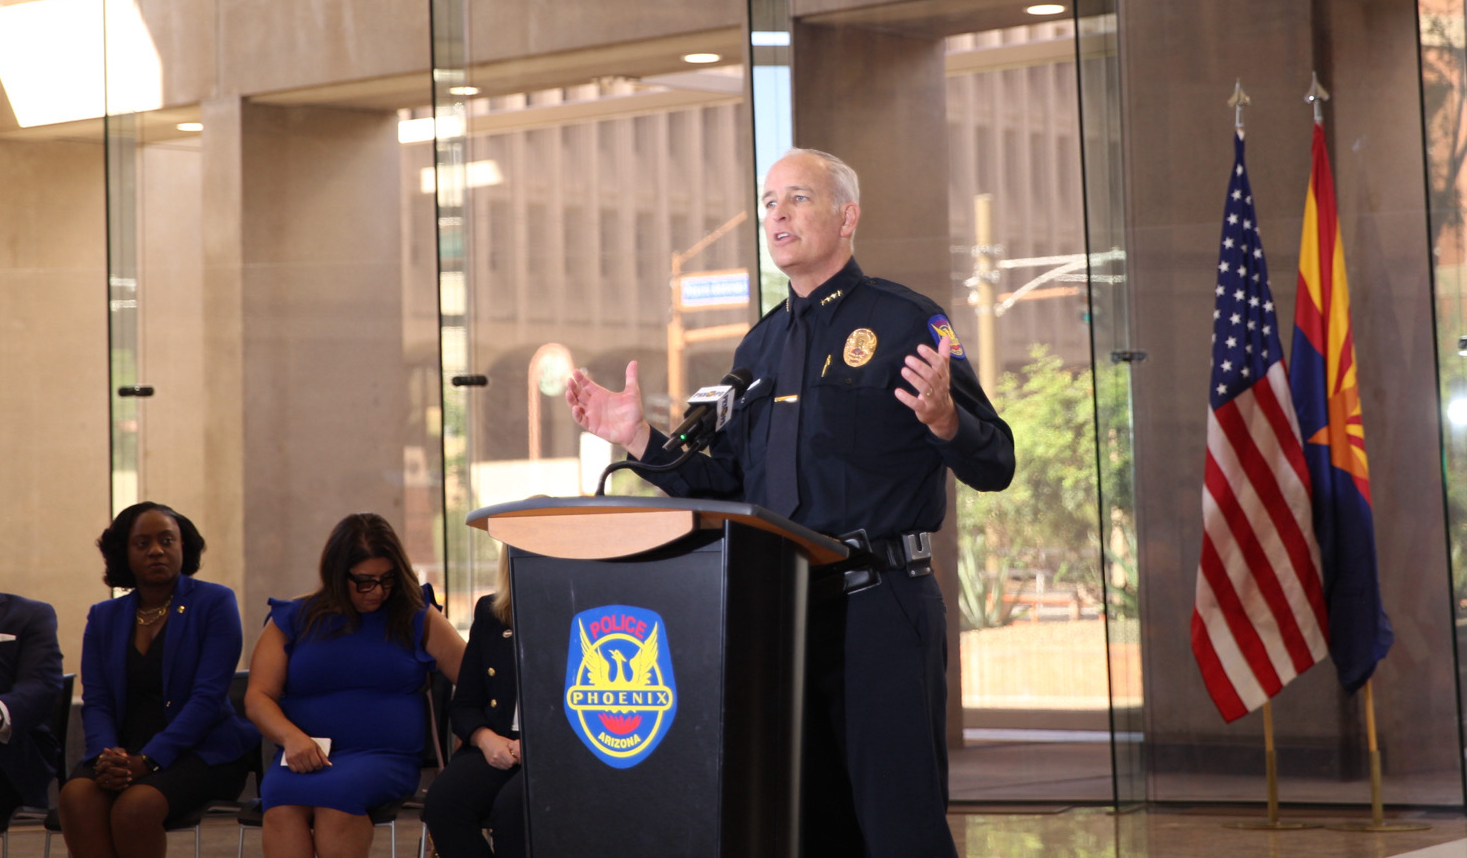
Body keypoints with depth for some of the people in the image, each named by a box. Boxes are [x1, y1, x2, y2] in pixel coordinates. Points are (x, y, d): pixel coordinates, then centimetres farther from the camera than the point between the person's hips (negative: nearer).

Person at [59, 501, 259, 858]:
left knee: (136, 805, -33)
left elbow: (208, 696, -10)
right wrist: (107, 755, -16)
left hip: (200, 749, -4)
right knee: (77, 795, -29)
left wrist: (147, 760, -20)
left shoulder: (215, 602, 0)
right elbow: (95, 701, 7)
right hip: (121, 749, 4)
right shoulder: (104, 616, 15)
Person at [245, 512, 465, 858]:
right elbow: (257, 696, 9)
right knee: (282, 799, -35)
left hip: (385, 755, -1)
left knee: (338, 793, -37)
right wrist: (292, 736, -12)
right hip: (305, 754, 1)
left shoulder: (418, 621, 14)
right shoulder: (293, 620, 16)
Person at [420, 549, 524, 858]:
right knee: (442, 801, -27)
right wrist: (485, 738, -4)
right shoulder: (489, 613, 16)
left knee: (512, 806, -35)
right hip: (497, 747, 4)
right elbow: (464, 703, 18)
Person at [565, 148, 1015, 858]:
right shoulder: (760, 347, 17)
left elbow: (994, 466, -8)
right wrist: (638, 439, 10)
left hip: (880, 610, -6)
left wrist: (942, 419, -29)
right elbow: (726, 487, 20)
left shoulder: (905, 321, -2)